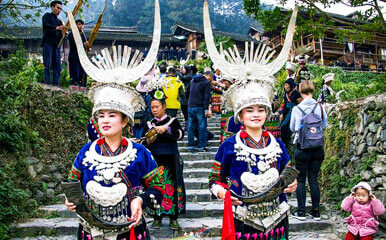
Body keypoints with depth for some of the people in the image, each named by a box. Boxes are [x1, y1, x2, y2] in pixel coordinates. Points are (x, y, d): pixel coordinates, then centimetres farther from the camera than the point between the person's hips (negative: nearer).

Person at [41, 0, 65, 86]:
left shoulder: (59, 21, 24)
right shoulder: (47, 16, 7)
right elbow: (46, 25, -13)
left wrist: (63, 30, -1)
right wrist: (57, 27, -25)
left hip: (56, 44, 6)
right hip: (48, 43, -6)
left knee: (57, 65, 0)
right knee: (48, 64, -9)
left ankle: (55, 84, 0)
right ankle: (47, 83, -10)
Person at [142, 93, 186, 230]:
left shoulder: (172, 121, 4)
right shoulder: (149, 124, 11)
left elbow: (180, 134, -13)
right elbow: (145, 144, 13)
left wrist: (166, 129, -26)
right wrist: (148, 139, -10)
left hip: (171, 160, -2)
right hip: (154, 159, 2)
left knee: (172, 187, -3)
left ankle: (173, 218, 6)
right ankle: (157, 218, 9)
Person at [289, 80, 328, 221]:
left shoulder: (297, 109, -9)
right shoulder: (320, 107, -3)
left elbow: (292, 128, 2)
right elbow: (325, 125, 9)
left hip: (302, 148, -2)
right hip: (318, 148, 3)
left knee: (300, 180, 7)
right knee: (314, 179, 10)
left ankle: (301, 212, 8)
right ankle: (316, 212, 13)